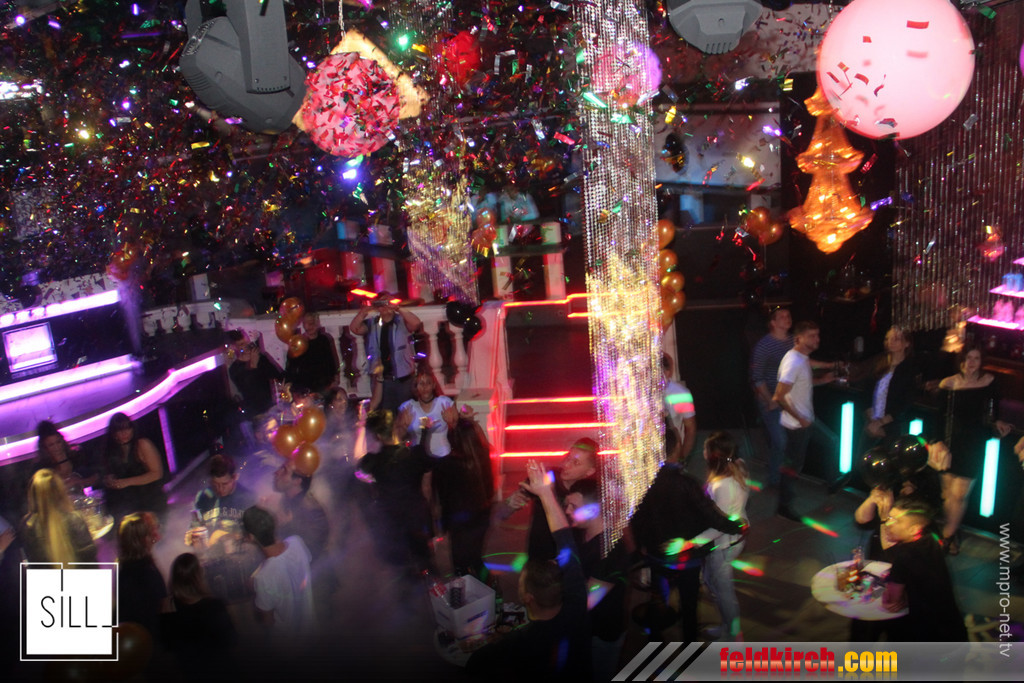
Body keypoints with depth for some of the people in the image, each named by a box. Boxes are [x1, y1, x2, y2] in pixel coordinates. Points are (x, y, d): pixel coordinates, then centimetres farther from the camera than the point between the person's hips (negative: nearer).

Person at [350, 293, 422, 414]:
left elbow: (416, 323, -23)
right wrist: (365, 310, -21)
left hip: (403, 377, -3)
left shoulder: (402, 322, -2)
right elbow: (354, 328, -7)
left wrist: (398, 308, -31)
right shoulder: (372, 324, 8)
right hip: (382, 378, 3)